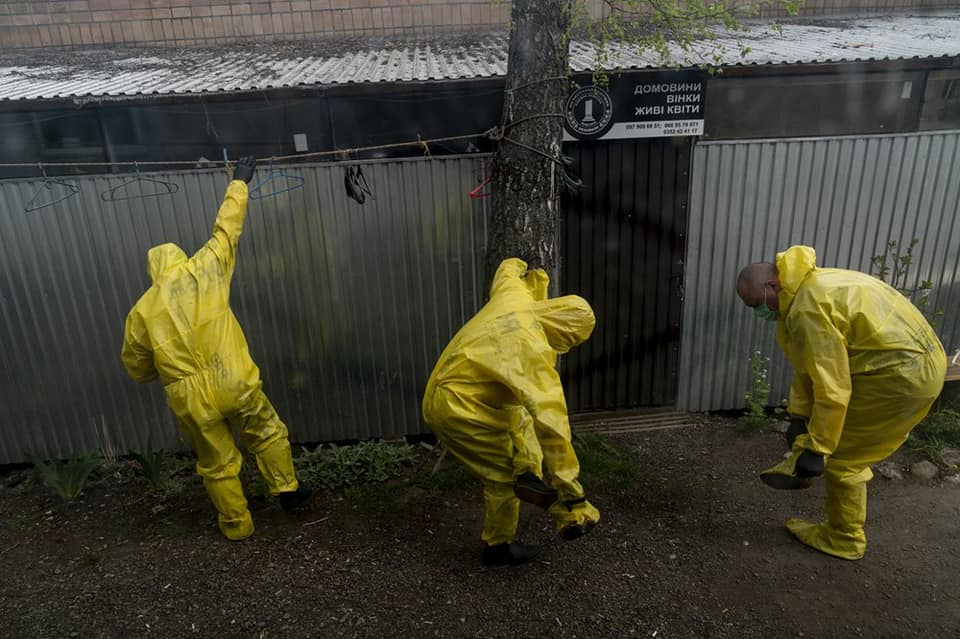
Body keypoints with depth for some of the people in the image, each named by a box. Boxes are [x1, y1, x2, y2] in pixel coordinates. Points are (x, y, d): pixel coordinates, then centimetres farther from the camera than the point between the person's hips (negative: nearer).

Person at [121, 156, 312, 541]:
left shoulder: (141, 311, 3)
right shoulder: (204, 270, -1)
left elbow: (138, 370, 10)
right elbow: (227, 227, 9)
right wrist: (239, 183, 21)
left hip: (192, 403, 1)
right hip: (236, 383, -1)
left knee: (218, 465, 18)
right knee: (268, 434, 25)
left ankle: (237, 526, 32)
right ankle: (287, 490, 32)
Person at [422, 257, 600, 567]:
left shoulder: (514, 297, -4)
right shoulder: (532, 348, -28)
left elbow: (509, 267, 22)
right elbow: (552, 422, -32)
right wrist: (571, 492, -30)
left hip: (450, 391, 9)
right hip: (455, 407, -9)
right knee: (504, 475, 2)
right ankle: (499, 547, 19)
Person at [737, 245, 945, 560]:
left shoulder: (808, 310, -23)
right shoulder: (808, 286, 10)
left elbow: (831, 389, -23)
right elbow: (810, 366, 13)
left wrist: (815, 449, -16)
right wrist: (798, 416, 11)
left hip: (905, 373, -10)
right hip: (916, 359, 10)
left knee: (843, 456, 3)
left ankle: (844, 539, 19)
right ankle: (800, 468, 32)